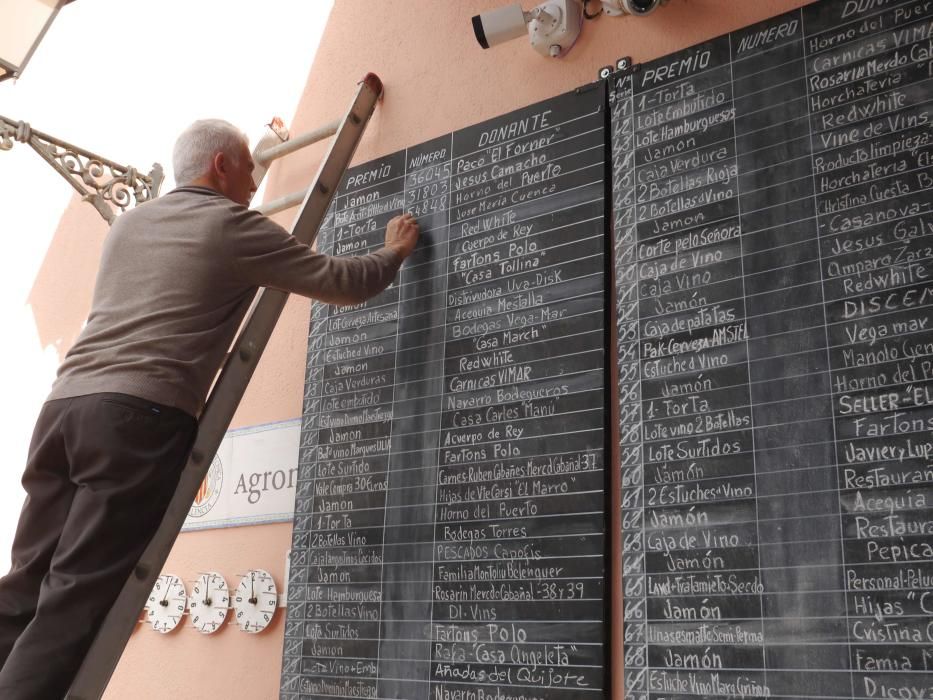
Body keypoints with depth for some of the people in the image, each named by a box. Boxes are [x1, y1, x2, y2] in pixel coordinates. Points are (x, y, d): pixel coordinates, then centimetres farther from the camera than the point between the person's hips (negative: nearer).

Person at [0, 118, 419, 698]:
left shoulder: (129, 223, 24)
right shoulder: (234, 227, 4)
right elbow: (344, 283, 8)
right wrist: (395, 252, 28)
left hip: (65, 404, 7)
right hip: (140, 416, -7)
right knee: (75, 600, -9)